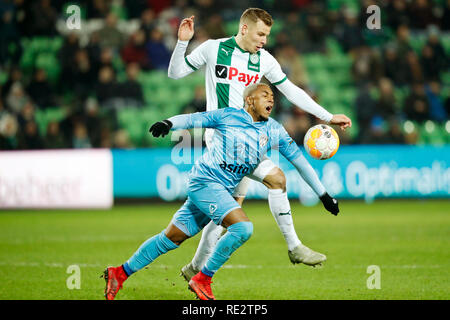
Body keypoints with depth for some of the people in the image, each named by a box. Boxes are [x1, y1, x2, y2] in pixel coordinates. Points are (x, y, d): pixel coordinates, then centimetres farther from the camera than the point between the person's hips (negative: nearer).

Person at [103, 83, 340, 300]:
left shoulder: (274, 131, 9)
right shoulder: (229, 116, -5)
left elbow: (299, 159, 13)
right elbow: (194, 119, -6)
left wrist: (323, 194, 14)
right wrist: (168, 123, -27)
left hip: (223, 192, 6)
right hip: (204, 181, -6)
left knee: (171, 238, 8)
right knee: (243, 227, -23)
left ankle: (120, 273, 18)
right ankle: (202, 279, -9)